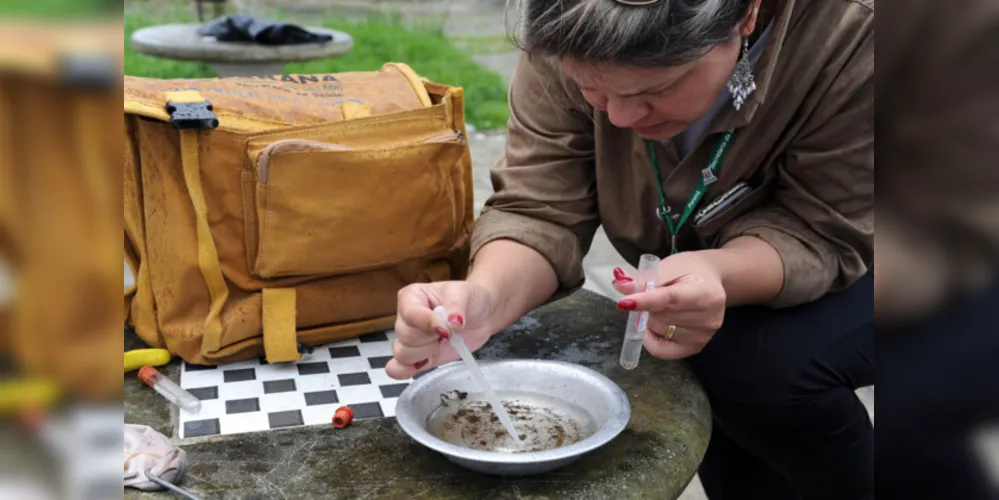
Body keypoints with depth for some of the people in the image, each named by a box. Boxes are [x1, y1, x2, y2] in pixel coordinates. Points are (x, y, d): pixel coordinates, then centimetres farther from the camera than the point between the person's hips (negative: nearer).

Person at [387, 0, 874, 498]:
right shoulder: (573, 41, -25)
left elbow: (822, 232, -28)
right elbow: (541, 208, -25)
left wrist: (721, 273, -49)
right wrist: (483, 297, -46)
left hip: (845, 258, -3)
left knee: (768, 364, -28)